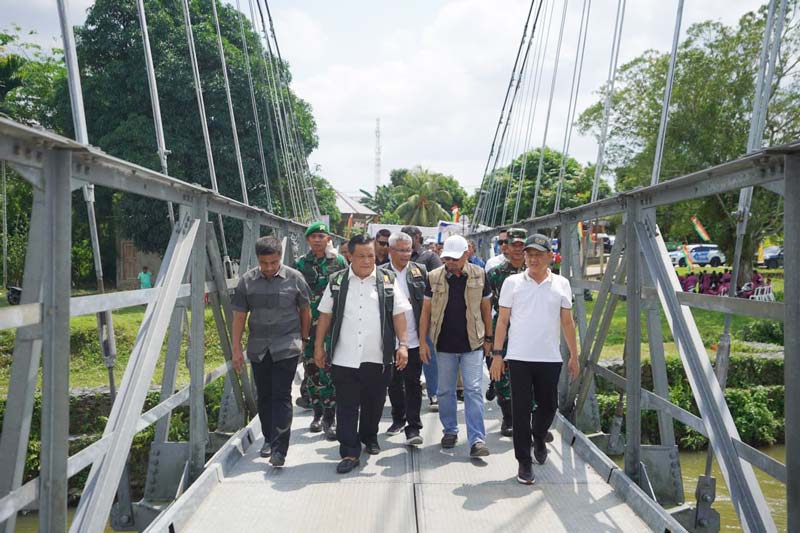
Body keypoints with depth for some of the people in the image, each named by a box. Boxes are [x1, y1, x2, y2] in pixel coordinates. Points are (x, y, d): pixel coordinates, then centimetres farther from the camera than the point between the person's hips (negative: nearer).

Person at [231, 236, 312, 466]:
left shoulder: (294, 278, -4)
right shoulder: (247, 281, 1)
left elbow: (305, 310, 8)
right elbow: (239, 316, 5)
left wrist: (303, 339, 13)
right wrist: (237, 349, 3)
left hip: (286, 347, -3)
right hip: (258, 348, 3)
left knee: (281, 396, -8)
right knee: (264, 396, 12)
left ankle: (279, 449, -8)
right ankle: (269, 438, 28)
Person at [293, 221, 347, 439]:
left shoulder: (339, 262, 5)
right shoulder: (300, 264, 8)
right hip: (308, 325, 2)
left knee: (329, 370, -10)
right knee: (311, 370, 8)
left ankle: (329, 418, -4)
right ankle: (318, 413, 23)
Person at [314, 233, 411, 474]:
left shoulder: (388, 280, 4)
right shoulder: (337, 282, 5)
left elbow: (399, 315, 2)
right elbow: (325, 315, 10)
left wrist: (403, 344, -6)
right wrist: (319, 346, 8)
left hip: (378, 357, 1)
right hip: (344, 357, 0)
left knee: (374, 404, 14)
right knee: (347, 407, 0)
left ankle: (369, 438, 37)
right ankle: (349, 453, 7)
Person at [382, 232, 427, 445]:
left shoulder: (420, 271, 3)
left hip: (414, 339, -1)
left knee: (413, 383, 0)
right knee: (394, 383, 14)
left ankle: (413, 427, 4)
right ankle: (398, 418, 32)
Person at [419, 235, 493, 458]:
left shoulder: (479, 275, -2)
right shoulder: (434, 277, -1)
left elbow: (486, 308, 7)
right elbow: (426, 311, 4)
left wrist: (488, 338, 8)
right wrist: (423, 341, 0)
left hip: (472, 343, -2)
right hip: (445, 344, 2)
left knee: (473, 390, -5)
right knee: (445, 391, 11)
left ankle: (477, 440, -4)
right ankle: (450, 431, 28)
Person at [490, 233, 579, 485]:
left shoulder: (561, 284, 5)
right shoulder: (513, 282, 1)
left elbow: (567, 322, 11)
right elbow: (502, 320, 2)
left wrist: (574, 355, 11)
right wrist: (497, 354, -2)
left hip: (550, 358, 2)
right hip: (519, 357, -2)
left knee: (548, 405, 13)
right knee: (521, 410, 0)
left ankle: (539, 439, 43)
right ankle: (524, 462, 11)